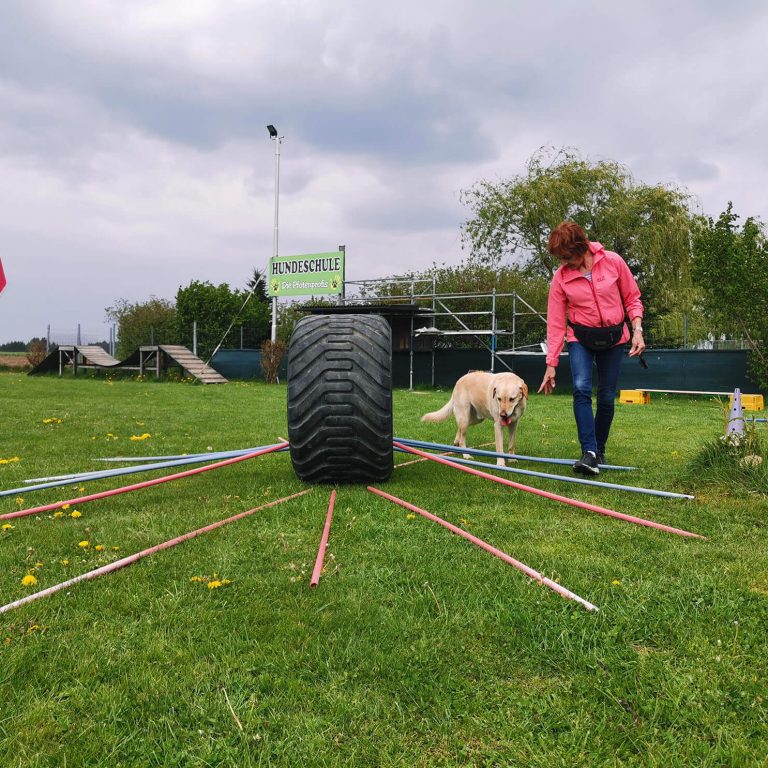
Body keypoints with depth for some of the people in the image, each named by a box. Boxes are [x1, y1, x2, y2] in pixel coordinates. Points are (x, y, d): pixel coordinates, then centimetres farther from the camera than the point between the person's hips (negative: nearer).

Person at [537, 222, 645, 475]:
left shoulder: (613, 262, -11)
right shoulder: (561, 277, -9)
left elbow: (632, 299, 1)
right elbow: (555, 323, -7)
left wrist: (637, 331, -12)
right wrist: (551, 364, -8)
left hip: (614, 338, 0)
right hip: (581, 338, 0)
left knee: (607, 398, 2)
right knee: (581, 389, -22)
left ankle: (600, 450, 22)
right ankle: (589, 453, -24)